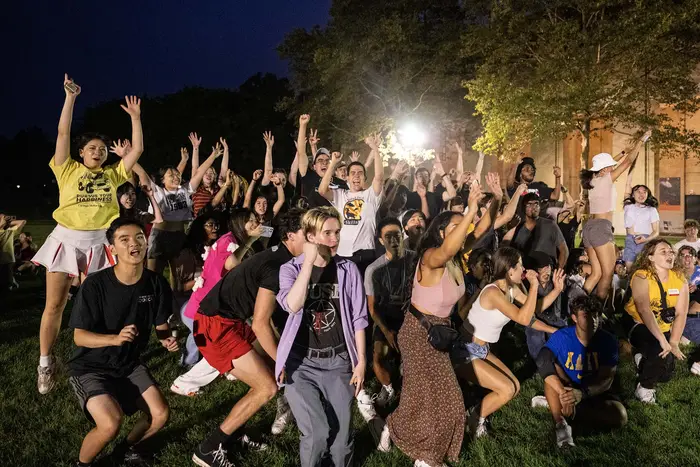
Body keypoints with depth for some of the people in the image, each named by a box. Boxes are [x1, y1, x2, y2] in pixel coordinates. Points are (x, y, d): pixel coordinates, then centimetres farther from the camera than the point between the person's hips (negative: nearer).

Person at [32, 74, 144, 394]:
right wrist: (70, 98, -8)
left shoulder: (112, 175, 10)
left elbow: (137, 150, 6)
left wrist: (135, 118, 4)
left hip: (99, 242, 2)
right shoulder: (68, 170, 4)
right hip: (66, 239, -2)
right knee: (54, 304, 0)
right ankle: (45, 365, 11)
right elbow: (63, 133, -5)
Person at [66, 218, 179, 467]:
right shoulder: (95, 284, -23)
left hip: (130, 364, 5)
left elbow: (161, 324, 1)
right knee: (111, 423, -25)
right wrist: (115, 338, -36)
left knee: (160, 414, -7)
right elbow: (79, 336, -19)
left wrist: (167, 339, -22)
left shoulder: (156, 283, -11)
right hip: (90, 366, -4)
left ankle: (129, 446, 27)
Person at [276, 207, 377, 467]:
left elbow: (358, 319, 4)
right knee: (317, 433, -10)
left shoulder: (348, 269, 1)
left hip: (338, 361, 2)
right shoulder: (291, 269, -2)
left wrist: (361, 361, 1)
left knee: (342, 434, 5)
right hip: (301, 362, -1)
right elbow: (293, 306, -22)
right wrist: (309, 261, -22)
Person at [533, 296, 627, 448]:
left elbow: (606, 380, -20)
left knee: (620, 416, -27)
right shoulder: (561, 337, -17)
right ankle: (560, 423, -33)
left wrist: (580, 394, -38)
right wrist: (563, 393, -44)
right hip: (566, 388, -1)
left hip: (594, 391, 2)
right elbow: (543, 362, -31)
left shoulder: (608, 341, -15)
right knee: (551, 364, -30)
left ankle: (555, 405, -21)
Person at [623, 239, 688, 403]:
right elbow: (644, 309, -33)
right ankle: (644, 387, -7)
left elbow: (681, 313, -12)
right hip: (637, 325, -5)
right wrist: (662, 340, -41)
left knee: (665, 375, 1)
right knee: (660, 351, -31)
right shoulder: (642, 277, -21)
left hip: (664, 329, 5)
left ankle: (644, 360, 35)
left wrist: (674, 343, -21)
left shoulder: (680, 278, -6)